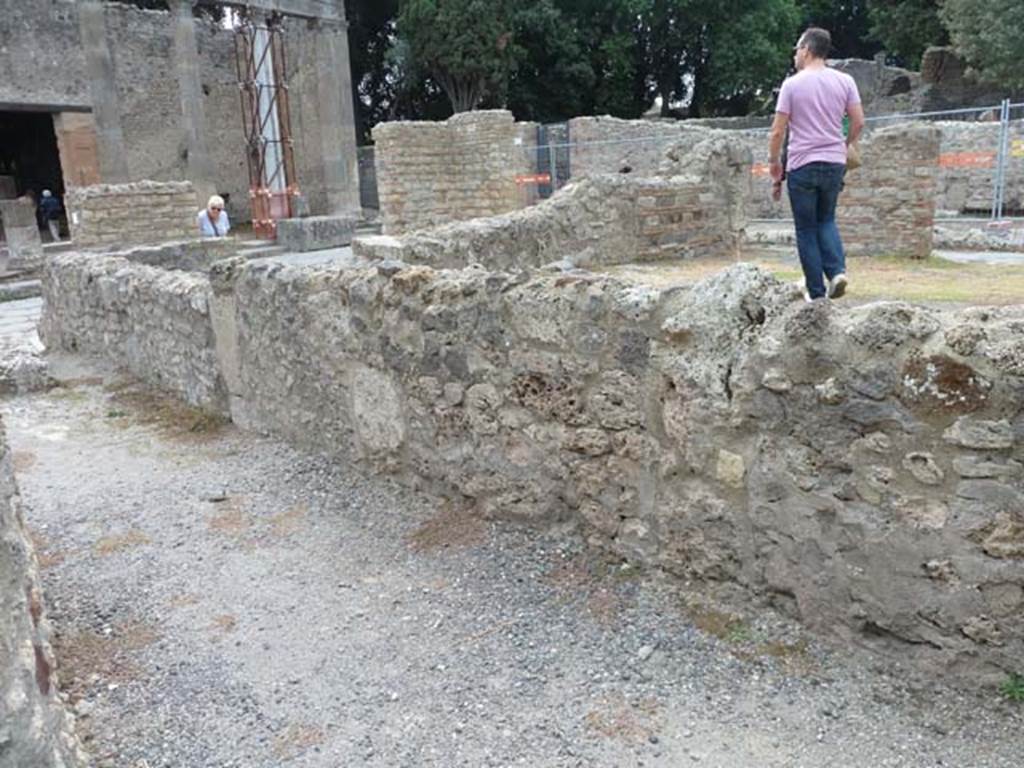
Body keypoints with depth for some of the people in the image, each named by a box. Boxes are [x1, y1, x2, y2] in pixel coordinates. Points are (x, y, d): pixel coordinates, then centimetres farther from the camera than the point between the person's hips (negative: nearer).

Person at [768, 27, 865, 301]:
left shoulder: (792, 84, -6)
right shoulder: (844, 81, 5)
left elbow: (778, 131, -8)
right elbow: (858, 122, 5)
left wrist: (774, 161, 6)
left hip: (802, 166, -4)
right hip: (835, 163, 4)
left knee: (807, 229, 5)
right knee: (826, 220, 21)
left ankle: (817, 292, 5)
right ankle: (837, 270, -2)